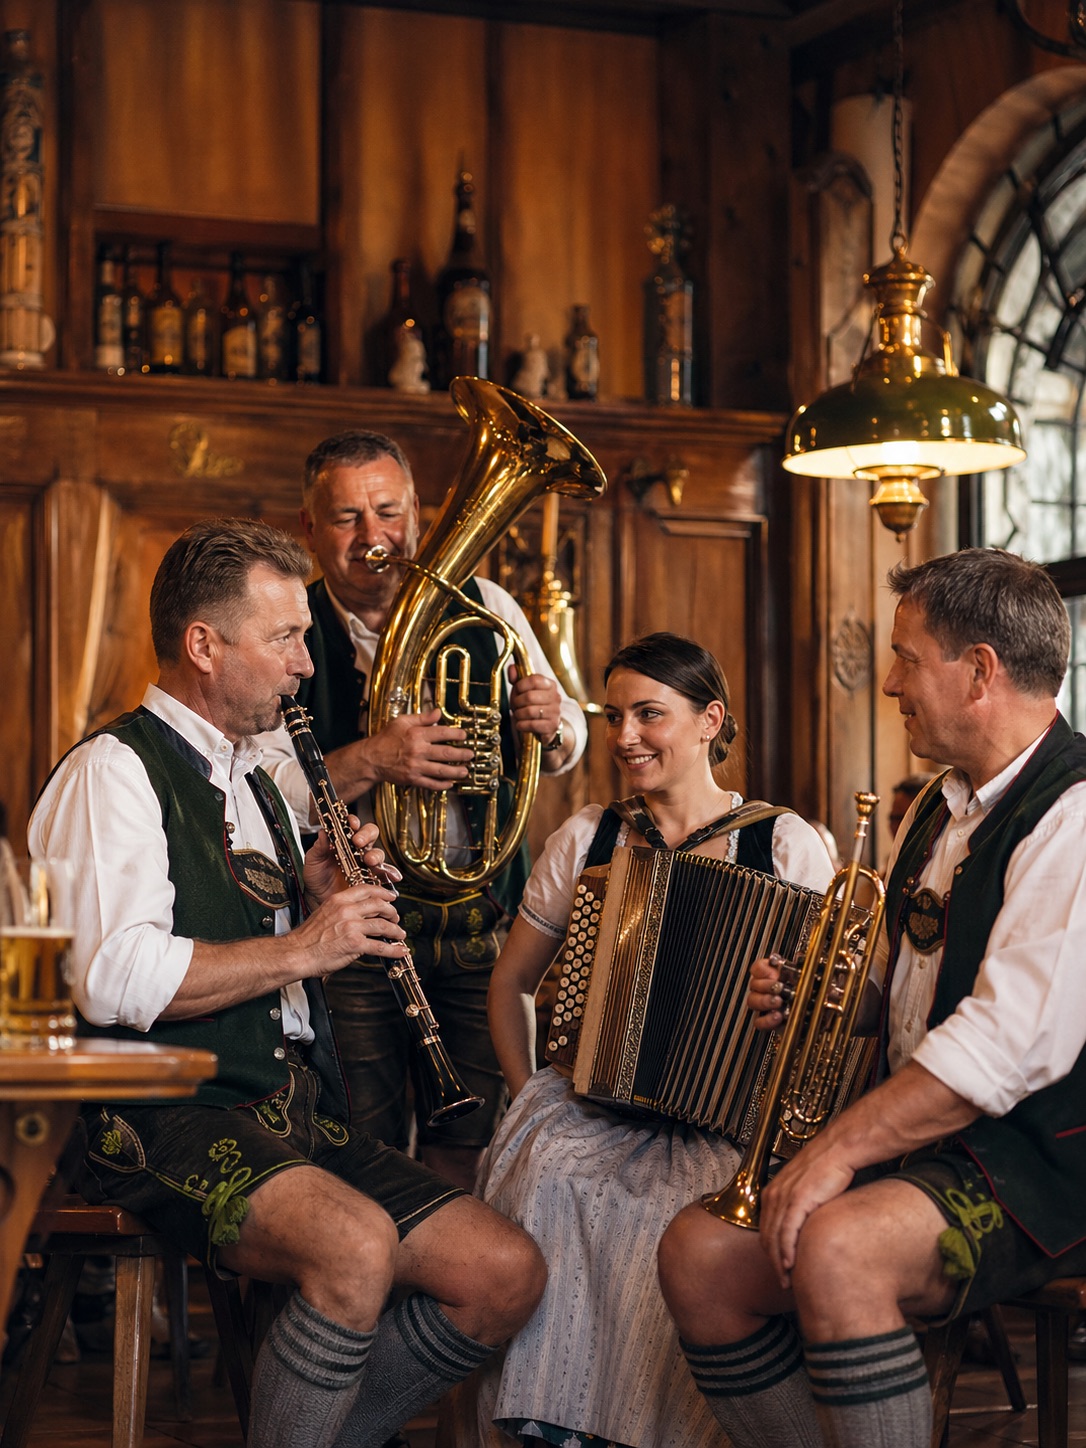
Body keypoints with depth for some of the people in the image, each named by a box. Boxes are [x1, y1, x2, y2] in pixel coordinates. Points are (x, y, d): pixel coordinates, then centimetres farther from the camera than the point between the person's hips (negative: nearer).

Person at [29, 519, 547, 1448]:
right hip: (169, 1125, -9)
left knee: (509, 1274, -8)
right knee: (357, 1246, -36)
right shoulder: (113, 771, -6)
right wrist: (300, 946, -16)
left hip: (299, 1119, 9)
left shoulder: (254, 782, 23)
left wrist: (318, 897, 12)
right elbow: (115, 979, -21)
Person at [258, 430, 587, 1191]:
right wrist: (369, 761, -26)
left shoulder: (484, 609, 9)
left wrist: (552, 725, -9)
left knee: (470, 1152, 2)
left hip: (480, 920, 2)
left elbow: (567, 747, 15)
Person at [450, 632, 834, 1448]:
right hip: (593, 1104, 3)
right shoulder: (585, 840, 14)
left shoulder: (785, 845, 5)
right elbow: (511, 983, 23)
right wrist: (528, 1097, 10)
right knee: (546, 1189, -30)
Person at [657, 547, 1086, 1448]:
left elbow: (1011, 1043, -25)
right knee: (699, 1254, -8)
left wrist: (840, 1150, -24)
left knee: (835, 1251, -34)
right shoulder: (937, 812, 18)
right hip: (917, 1144, 9)